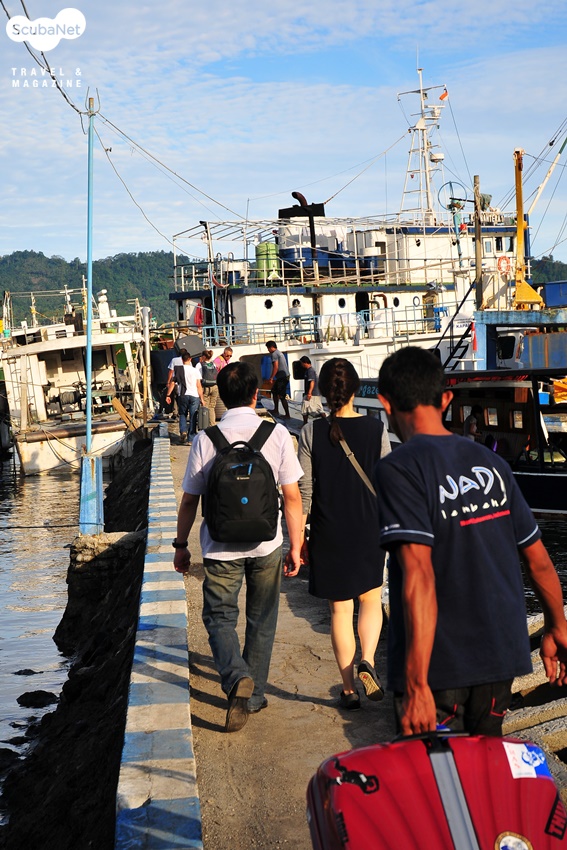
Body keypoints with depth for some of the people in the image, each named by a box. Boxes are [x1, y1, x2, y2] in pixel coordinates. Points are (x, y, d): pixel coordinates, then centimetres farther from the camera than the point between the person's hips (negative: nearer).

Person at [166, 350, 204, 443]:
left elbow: (172, 383, 2)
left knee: (182, 414, 19)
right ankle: (191, 439, 4)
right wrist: (202, 398, 8)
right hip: (194, 396, 0)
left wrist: (168, 395, 9)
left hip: (182, 395, 0)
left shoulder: (177, 369, 2)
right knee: (193, 417, 5)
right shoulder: (195, 370, 2)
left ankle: (183, 431, -5)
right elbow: (199, 386, 2)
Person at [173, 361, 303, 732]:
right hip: (266, 544, 1)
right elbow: (292, 497, -6)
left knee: (220, 617, 13)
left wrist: (181, 544, 10)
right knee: (261, 621, 17)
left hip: (221, 548, -1)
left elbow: (190, 500, -3)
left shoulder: (206, 439, -9)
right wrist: (296, 546, 4)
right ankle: (254, 695, 27)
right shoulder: (277, 434, -8)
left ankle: (237, 677, -13)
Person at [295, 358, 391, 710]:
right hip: (369, 531, 0)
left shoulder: (312, 432, -9)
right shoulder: (376, 429, -7)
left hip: (329, 533, 0)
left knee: (340, 609, 11)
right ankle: (368, 661, -3)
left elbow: (304, 491, -6)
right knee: (371, 600, 20)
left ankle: (349, 688, 16)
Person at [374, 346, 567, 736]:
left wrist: (416, 684, -25)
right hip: (501, 657, 6)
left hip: (439, 667, -5)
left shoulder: (398, 469, -14)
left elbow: (419, 575, -24)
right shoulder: (490, 462, 4)